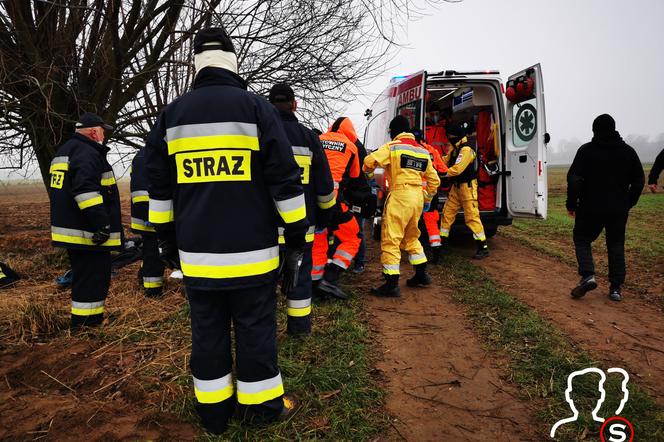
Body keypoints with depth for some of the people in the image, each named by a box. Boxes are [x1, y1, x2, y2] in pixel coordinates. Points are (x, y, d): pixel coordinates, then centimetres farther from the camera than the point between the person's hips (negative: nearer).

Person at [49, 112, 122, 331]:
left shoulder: (65, 150, 20)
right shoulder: (87, 153, -15)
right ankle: (84, 324, 1)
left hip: (70, 228, 11)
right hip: (87, 232, -11)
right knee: (93, 277, -4)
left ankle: (87, 321, 30)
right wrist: (102, 223, -28)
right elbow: (85, 190, -29)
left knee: (83, 275, 19)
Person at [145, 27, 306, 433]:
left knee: (207, 330, 14)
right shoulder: (256, 107, -3)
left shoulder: (172, 115, 8)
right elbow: (285, 182, -6)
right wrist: (296, 240, 0)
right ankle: (261, 406, 23)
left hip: (196, 253, 4)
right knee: (255, 328, 9)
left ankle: (214, 409, 27)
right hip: (251, 251, -3)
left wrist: (168, 240, 21)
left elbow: (160, 187, 12)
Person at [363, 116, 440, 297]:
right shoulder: (423, 151, 16)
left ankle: (392, 284, -4)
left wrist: (368, 173, 7)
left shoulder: (392, 147, -3)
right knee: (411, 237, 23)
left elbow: (369, 161, -15)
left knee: (391, 239, -3)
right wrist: (427, 199, 28)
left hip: (399, 196, -7)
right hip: (418, 196, 7)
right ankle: (421, 274, 29)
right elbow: (434, 180, 19)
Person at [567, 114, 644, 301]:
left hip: (591, 208, -3)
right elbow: (639, 180, 10)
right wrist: (628, 203, 18)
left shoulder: (586, 150, -6)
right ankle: (616, 288, 11)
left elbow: (573, 178, -14)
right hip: (619, 209, 4)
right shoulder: (628, 151, 7)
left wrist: (571, 204, -5)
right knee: (616, 245, 12)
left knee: (582, 239, 11)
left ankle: (587, 275, -9)